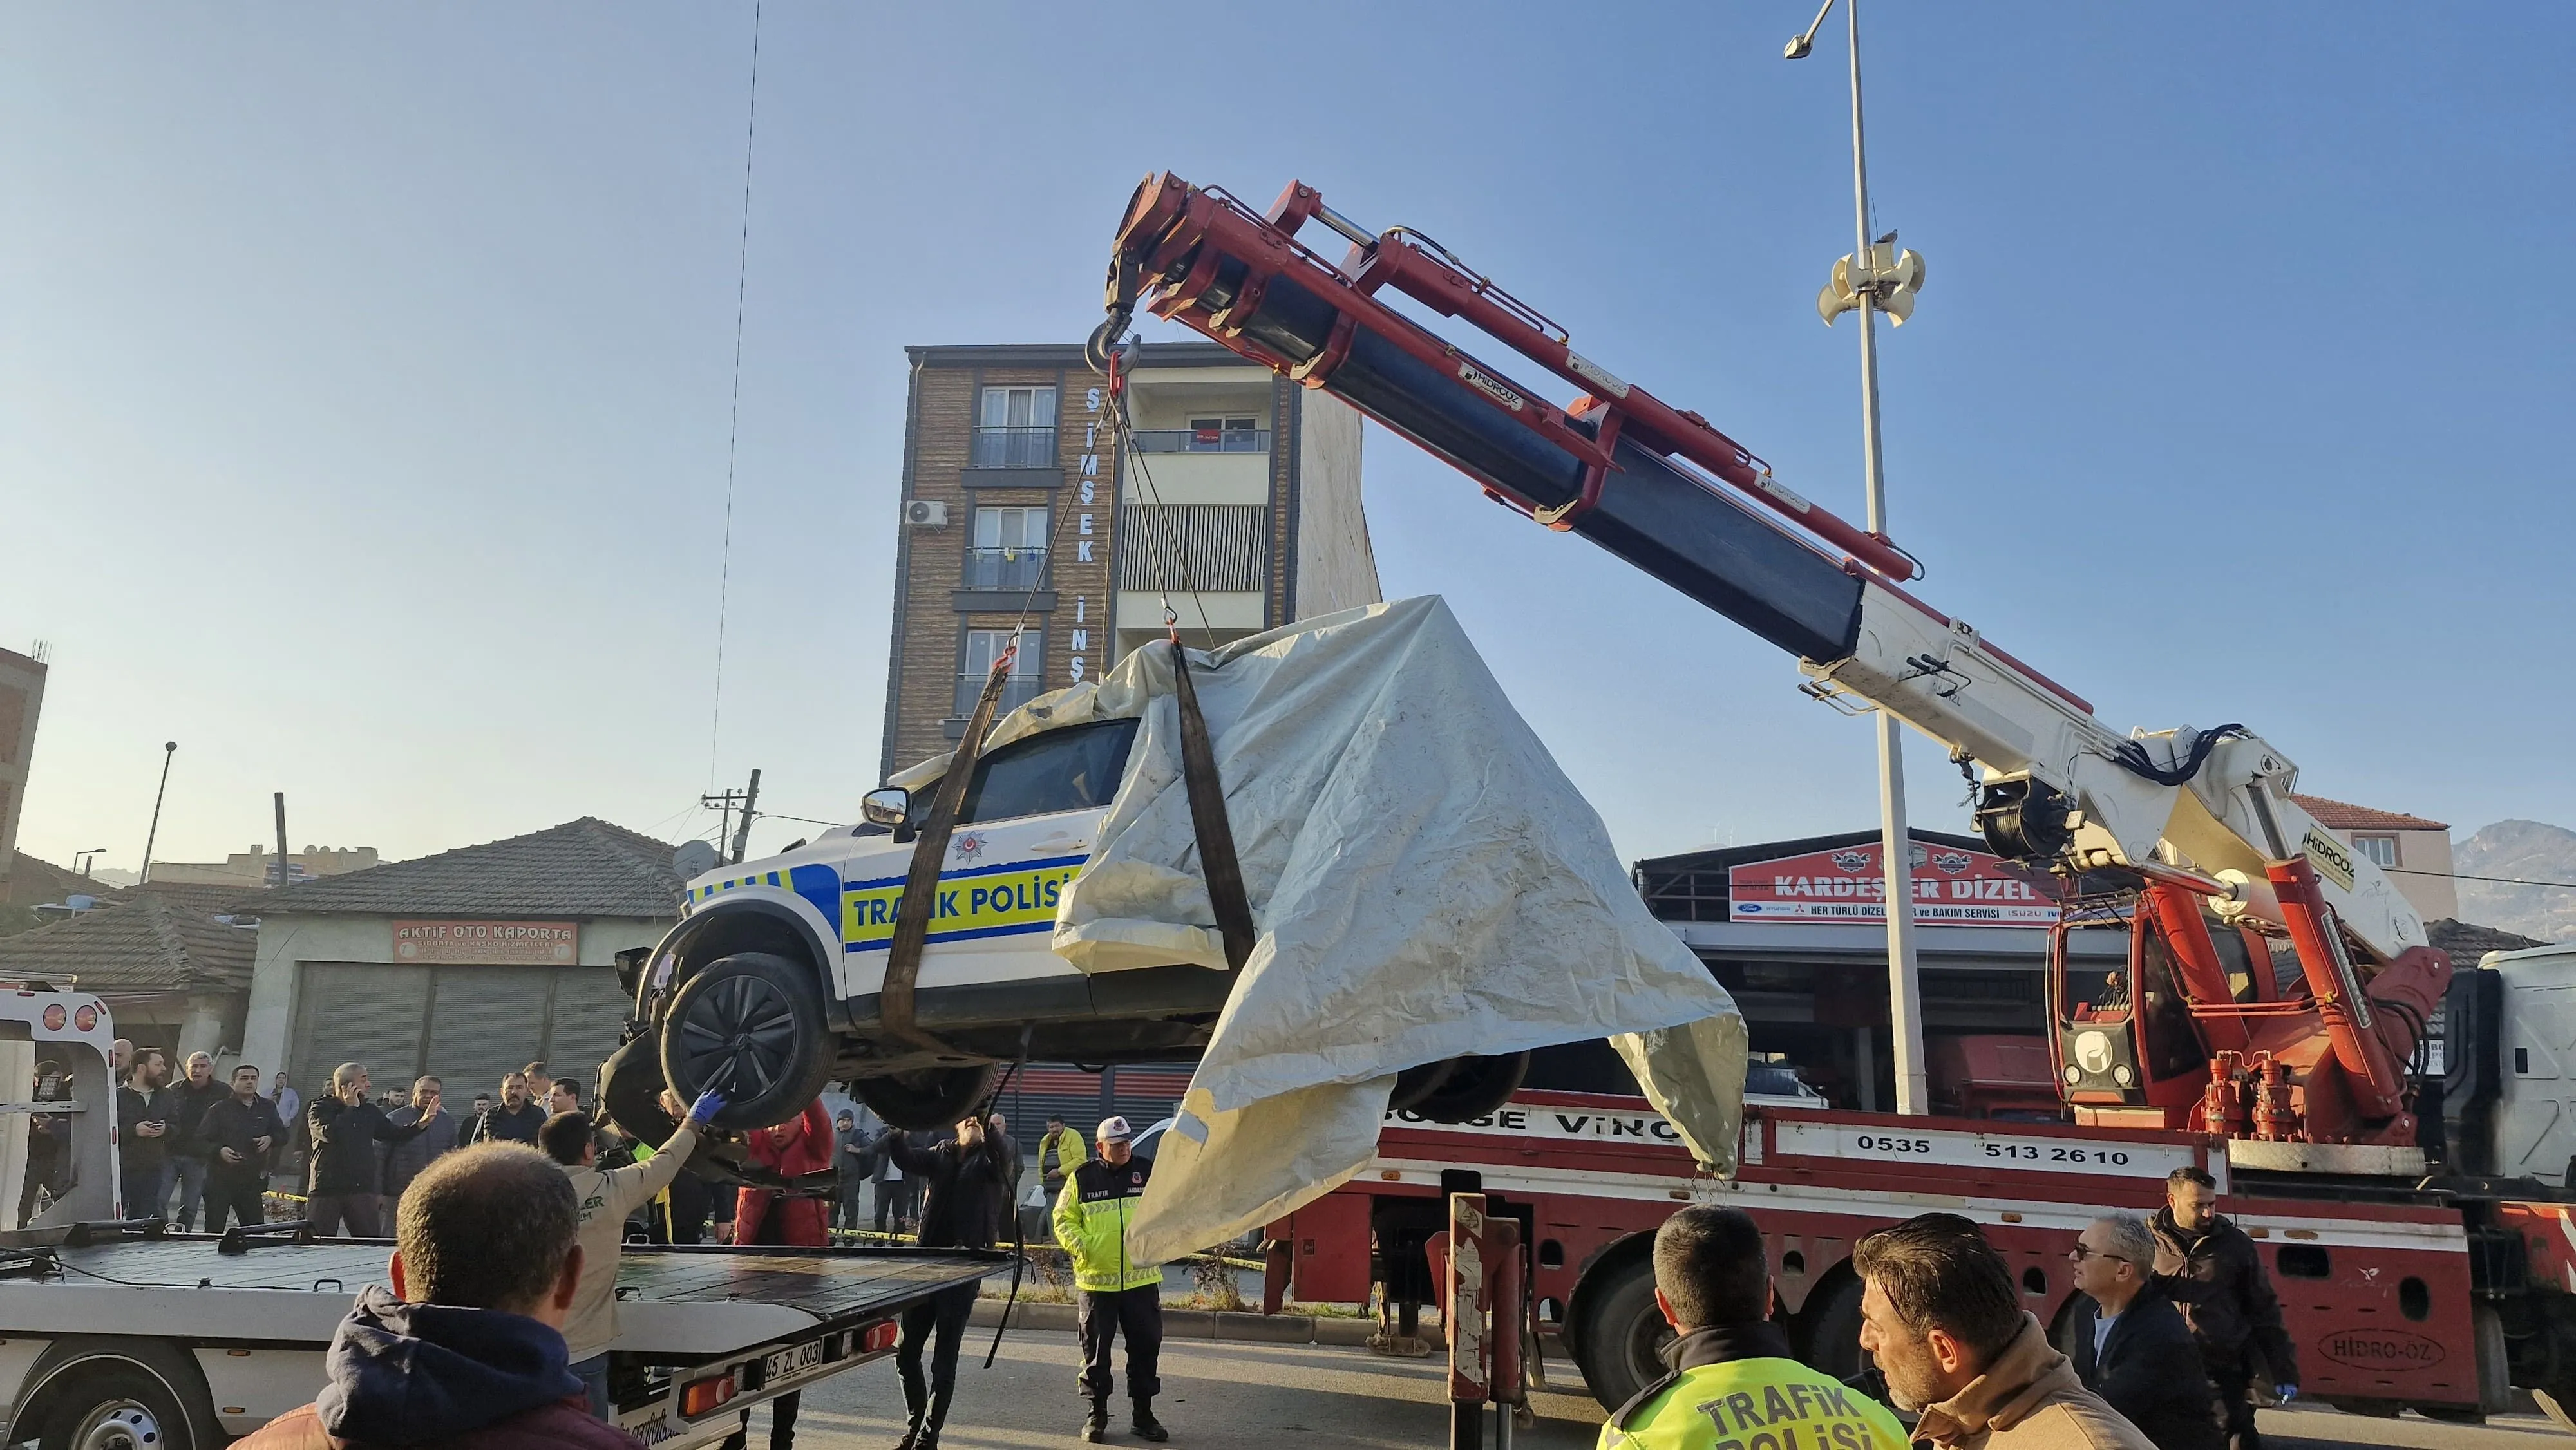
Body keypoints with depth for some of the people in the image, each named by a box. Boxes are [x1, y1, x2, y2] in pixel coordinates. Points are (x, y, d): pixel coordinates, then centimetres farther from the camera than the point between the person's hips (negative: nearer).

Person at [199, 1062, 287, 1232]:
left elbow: (283, 1135, 16)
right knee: (214, 1230, 0)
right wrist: (219, 1151, -22)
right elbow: (202, 1139, -5)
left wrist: (271, 1139, -5)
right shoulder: (220, 1109, -2)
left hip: (252, 1181, 3)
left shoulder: (267, 1108, 10)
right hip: (220, 1179, -3)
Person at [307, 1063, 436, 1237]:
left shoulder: (370, 1111, 13)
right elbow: (330, 1133, -22)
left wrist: (422, 1124, 5)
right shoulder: (320, 1109, -3)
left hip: (362, 1190, 4)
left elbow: (395, 1136, 19)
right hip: (326, 1190, -4)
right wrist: (351, 1108, -12)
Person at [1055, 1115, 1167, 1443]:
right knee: (1096, 1349, 6)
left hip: (1141, 1278, 1)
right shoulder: (1082, 1178, 0)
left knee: (1146, 1346, 6)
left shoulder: (1148, 1172, 3)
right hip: (1096, 1278, -1)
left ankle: (1143, 1415, 19)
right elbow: (1063, 1218, 4)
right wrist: (1079, 1246, -10)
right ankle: (1097, 1414, 21)